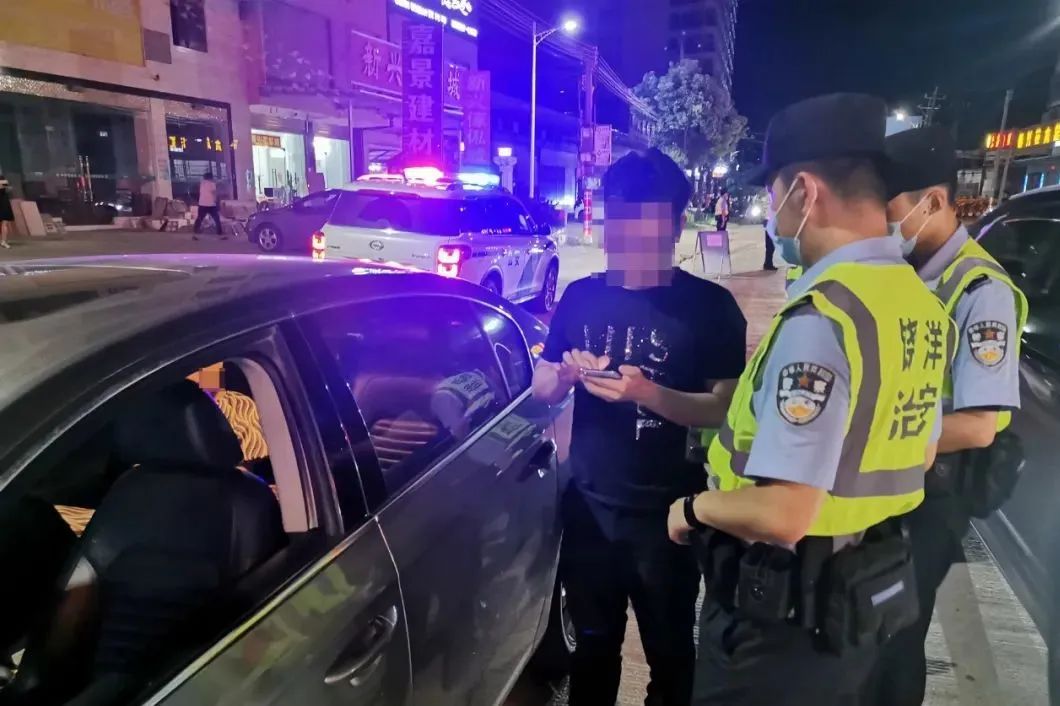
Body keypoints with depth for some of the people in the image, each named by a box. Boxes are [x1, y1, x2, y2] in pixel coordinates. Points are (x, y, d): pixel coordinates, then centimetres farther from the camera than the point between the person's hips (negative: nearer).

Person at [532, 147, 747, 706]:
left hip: (668, 512, -3)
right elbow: (541, 390, 7)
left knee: (670, 652, 18)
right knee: (593, 645, 22)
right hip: (588, 505, 4)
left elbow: (724, 409, -14)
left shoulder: (709, 305, -10)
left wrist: (648, 392, -30)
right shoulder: (581, 296, 2)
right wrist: (568, 372, -15)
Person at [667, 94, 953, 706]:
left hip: (785, 609, -8)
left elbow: (783, 514, -30)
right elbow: (921, 456, 14)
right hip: (871, 586, 8)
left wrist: (693, 507, -13)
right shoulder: (923, 306, 2)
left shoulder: (822, 315, -28)